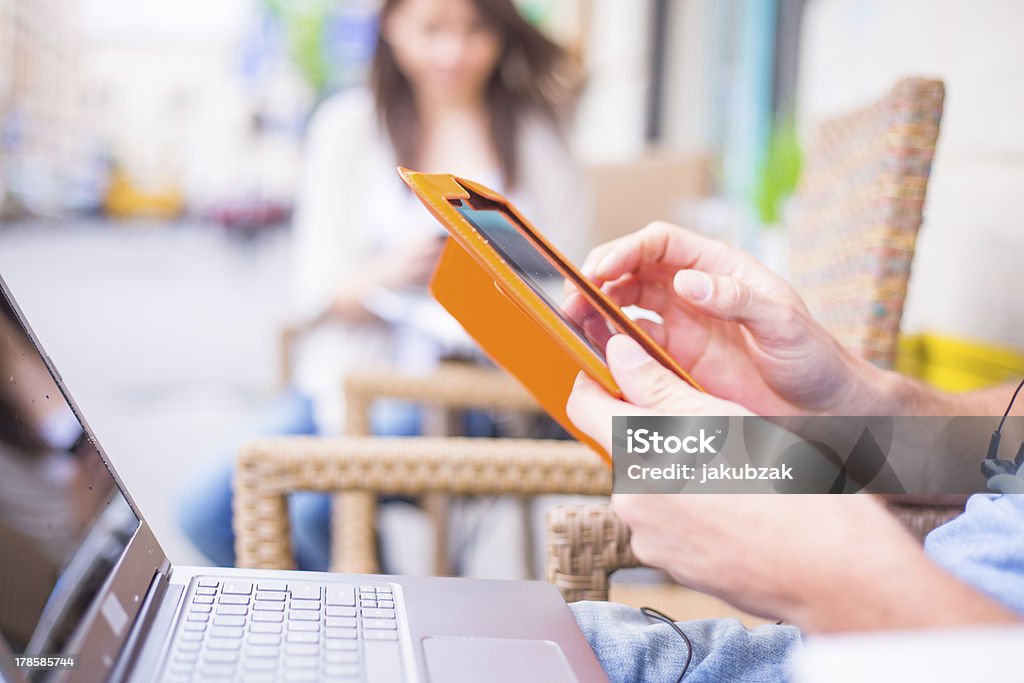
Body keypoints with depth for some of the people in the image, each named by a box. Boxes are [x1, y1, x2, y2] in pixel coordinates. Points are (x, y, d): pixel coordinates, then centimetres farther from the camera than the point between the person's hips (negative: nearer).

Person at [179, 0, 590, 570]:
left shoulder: (534, 132, 4)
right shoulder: (350, 124, 8)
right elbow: (319, 289, 1)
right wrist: (392, 271, -21)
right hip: (354, 373, 4)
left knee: (317, 503, -26)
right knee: (207, 509, -12)